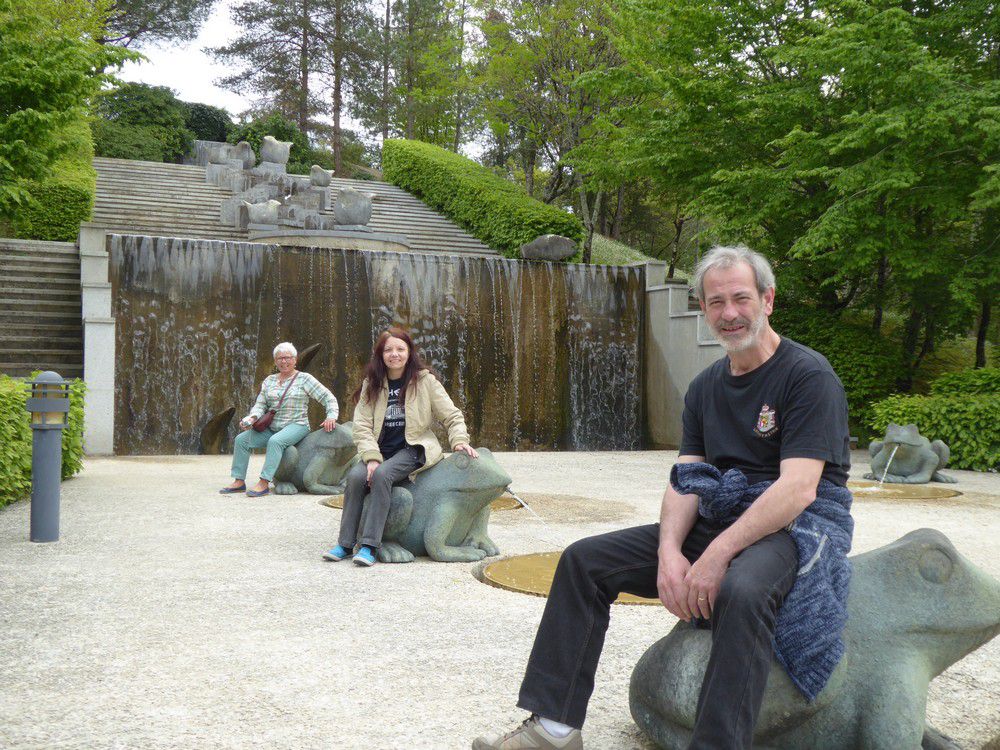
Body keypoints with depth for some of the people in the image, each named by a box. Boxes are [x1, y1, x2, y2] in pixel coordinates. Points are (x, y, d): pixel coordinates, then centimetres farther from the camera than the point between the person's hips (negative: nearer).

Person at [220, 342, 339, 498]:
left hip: (296, 426, -6)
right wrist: (252, 418, -14)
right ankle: (239, 481, -2)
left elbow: (328, 398, -3)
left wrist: (331, 416, -19)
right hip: (272, 427, 6)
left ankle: (264, 483, -35)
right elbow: (260, 404, 7)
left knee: (275, 441, -35)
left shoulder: (304, 379, -1)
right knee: (241, 439, -6)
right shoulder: (269, 380, 13)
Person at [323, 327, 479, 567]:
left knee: (382, 474, -32)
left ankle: (370, 546, -29)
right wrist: (372, 458, -14)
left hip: (412, 448, -3)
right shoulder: (371, 384, 6)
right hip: (380, 449, 3)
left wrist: (460, 441, -14)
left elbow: (452, 415, 4)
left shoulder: (425, 380, -1)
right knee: (355, 476, -26)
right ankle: (345, 544, -16)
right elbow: (362, 426, 0)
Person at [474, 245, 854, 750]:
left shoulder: (808, 376, -11)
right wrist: (669, 552, -16)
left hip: (798, 524, -7)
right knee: (584, 560, -2)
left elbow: (798, 488, -21)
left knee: (741, 590, -42)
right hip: (717, 520, 7)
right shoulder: (705, 388, 11)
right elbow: (684, 482, 3)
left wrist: (718, 555, -28)